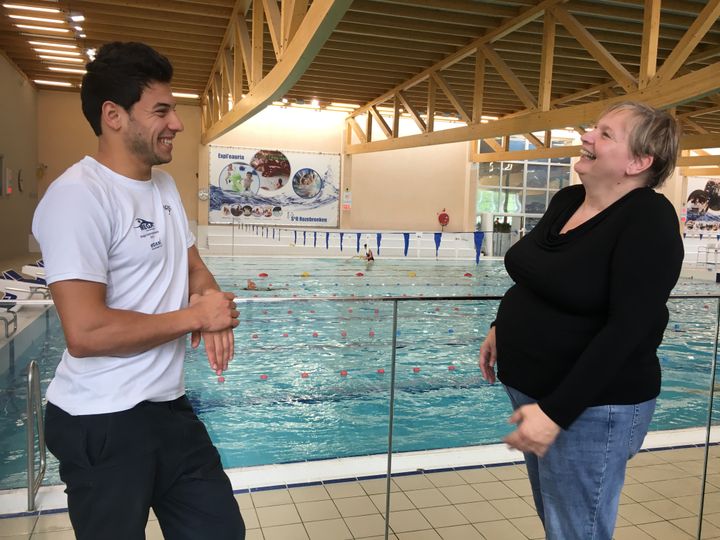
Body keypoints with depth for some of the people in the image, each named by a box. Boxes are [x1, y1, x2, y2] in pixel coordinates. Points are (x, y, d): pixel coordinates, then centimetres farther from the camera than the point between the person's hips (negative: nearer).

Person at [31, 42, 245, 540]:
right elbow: (86, 332, -26)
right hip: (103, 425, -8)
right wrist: (196, 316, -15)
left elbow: (193, 266, 18)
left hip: (170, 406, 8)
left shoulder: (165, 185, 9)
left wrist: (212, 308, -6)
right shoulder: (78, 195, -19)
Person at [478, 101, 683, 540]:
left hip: (591, 407, -8)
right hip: (531, 390, 8)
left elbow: (628, 329, -26)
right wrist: (503, 328, 17)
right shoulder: (566, 200, 4)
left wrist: (556, 412, -27)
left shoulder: (649, 220, -19)